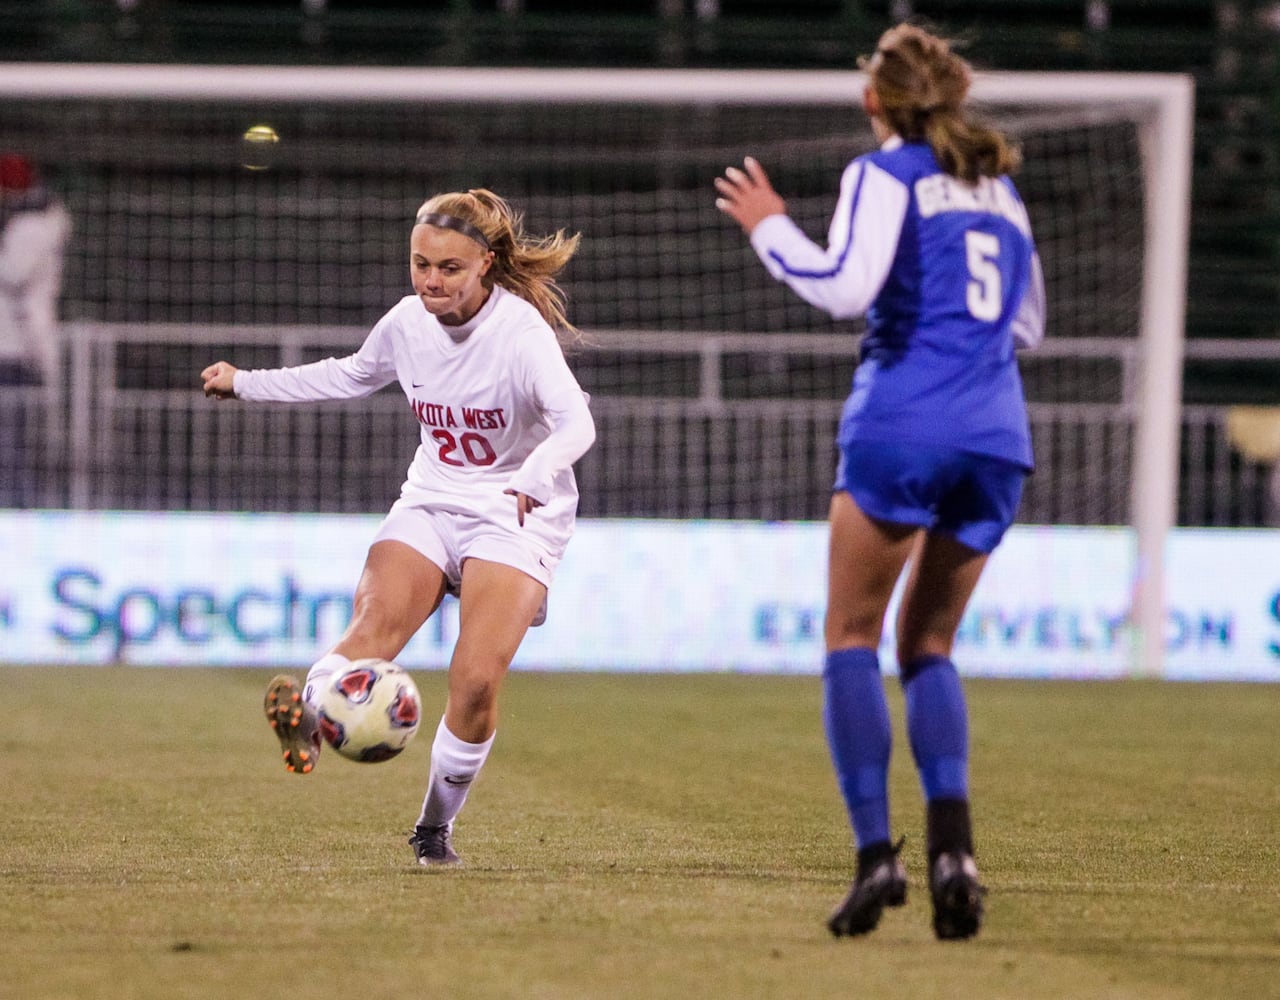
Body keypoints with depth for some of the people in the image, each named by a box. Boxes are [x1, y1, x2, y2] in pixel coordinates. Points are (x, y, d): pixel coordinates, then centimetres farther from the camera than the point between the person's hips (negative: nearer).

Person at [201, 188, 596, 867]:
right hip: (431, 500, 4)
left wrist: (536, 474, -56)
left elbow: (575, 422, -36)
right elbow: (351, 376, 21)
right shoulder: (408, 322, -2)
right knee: (376, 619, -25)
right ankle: (307, 720, -53)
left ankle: (435, 827, 0)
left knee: (477, 681, -19)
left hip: (517, 516, -4)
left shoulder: (520, 331, -20)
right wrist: (246, 383, 24)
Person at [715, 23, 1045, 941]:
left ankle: (876, 850, -12)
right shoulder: (1000, 186, 20)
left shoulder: (885, 175, 1)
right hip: (997, 435, 6)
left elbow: (845, 286, -13)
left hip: (902, 425, -5)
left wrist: (771, 229, 2)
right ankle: (951, 842, -9)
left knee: (852, 637, 4)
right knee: (928, 646, 14)